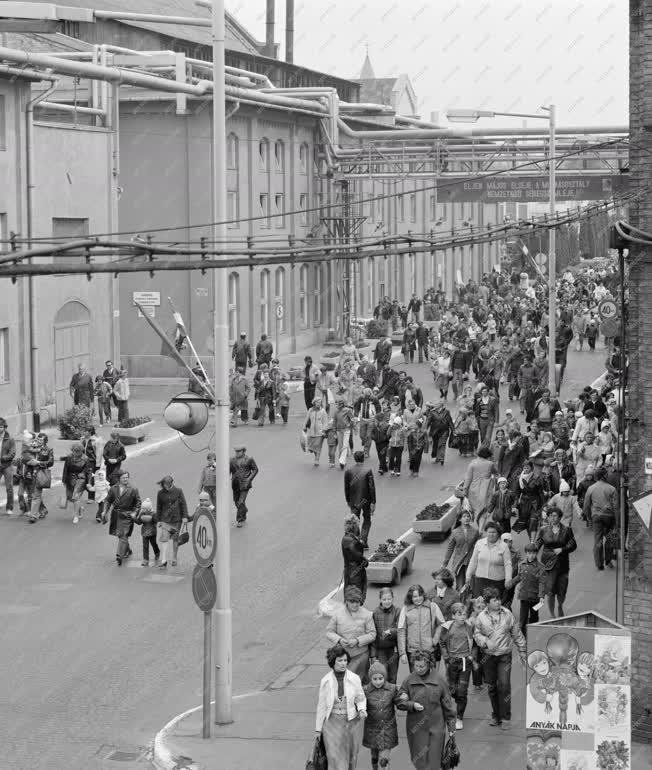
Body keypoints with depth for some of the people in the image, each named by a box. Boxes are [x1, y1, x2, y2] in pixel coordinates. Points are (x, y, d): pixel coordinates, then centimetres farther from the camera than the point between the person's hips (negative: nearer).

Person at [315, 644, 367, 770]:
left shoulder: (354, 678, -8)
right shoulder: (326, 681, -8)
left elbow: (360, 698, 6)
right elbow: (321, 705, 1)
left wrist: (362, 710, -16)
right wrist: (318, 728, 6)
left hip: (352, 722, 1)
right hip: (333, 723, -1)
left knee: (351, 759, 14)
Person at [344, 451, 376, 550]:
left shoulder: (348, 471, -7)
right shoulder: (368, 471, -14)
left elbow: (346, 487, 0)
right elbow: (372, 487, -13)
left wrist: (348, 500, 11)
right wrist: (373, 502, -7)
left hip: (354, 501, 1)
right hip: (366, 500, -1)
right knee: (367, 520, 17)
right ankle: (363, 541, 8)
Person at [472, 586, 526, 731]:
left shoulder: (507, 615, 0)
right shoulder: (481, 617, -1)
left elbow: (516, 634, 10)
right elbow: (476, 633, 8)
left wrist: (522, 651, 13)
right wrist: (484, 641, -14)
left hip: (504, 655, -1)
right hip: (488, 655, 1)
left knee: (504, 685, -11)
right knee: (491, 687, 9)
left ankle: (505, 717, -3)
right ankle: (496, 715, 24)